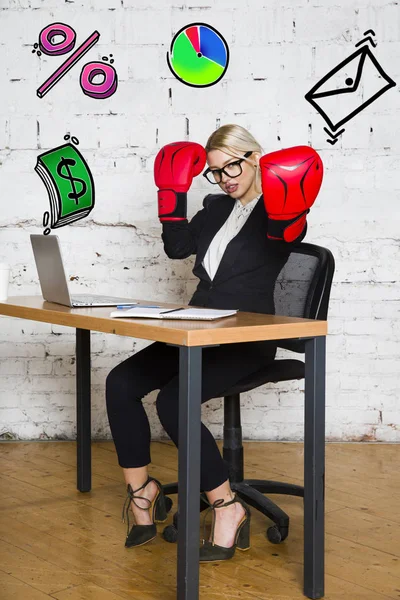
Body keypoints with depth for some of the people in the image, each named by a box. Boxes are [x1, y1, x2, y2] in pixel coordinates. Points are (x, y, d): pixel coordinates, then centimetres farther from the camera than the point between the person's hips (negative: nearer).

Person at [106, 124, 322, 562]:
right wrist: (174, 193, 4)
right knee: (120, 383, -14)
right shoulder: (216, 206, 18)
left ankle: (227, 507, -15)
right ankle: (140, 493, -2)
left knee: (173, 401, -29)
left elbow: (283, 244, -21)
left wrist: (284, 213, -38)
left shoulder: (277, 208, -1)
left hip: (248, 340, -7)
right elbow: (178, 247, 10)